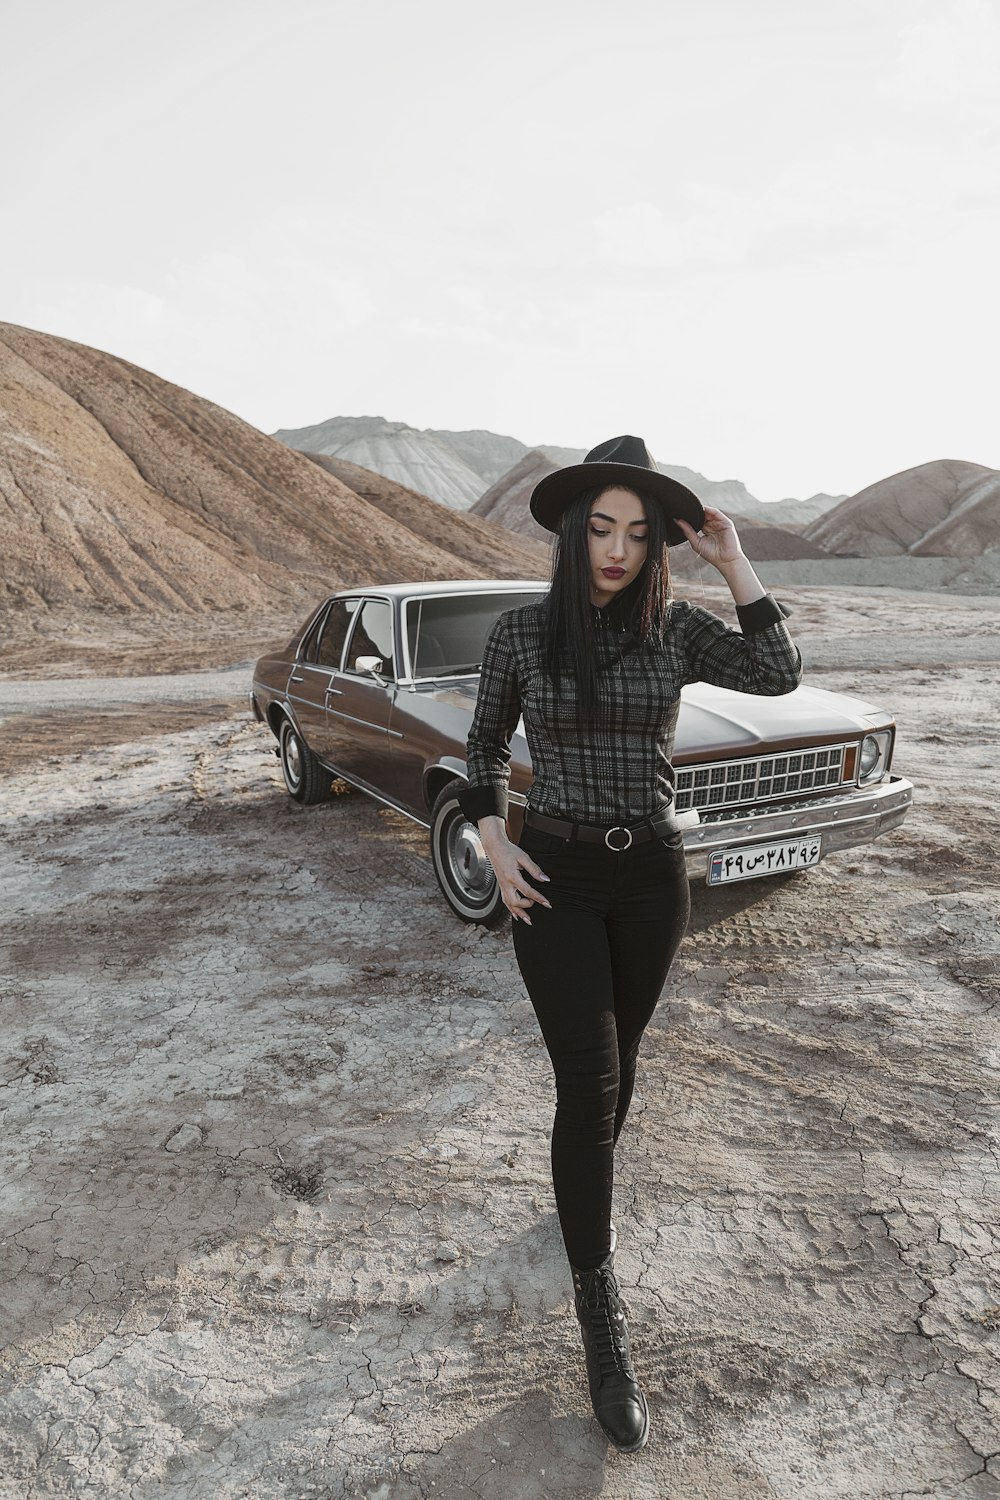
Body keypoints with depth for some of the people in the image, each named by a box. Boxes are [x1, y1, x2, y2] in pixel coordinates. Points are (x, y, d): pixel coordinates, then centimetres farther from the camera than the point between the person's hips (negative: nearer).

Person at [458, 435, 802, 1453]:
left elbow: (778, 675, -17)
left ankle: (584, 1180, 50)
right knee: (588, 1083, -6)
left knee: (616, 1063, 19)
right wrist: (495, 847, -6)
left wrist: (733, 564, -16)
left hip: (652, 875, 2)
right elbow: (484, 744, 5)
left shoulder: (675, 628, -3)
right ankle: (602, 1321, 9)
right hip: (555, 878, -2)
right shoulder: (519, 633, -5)